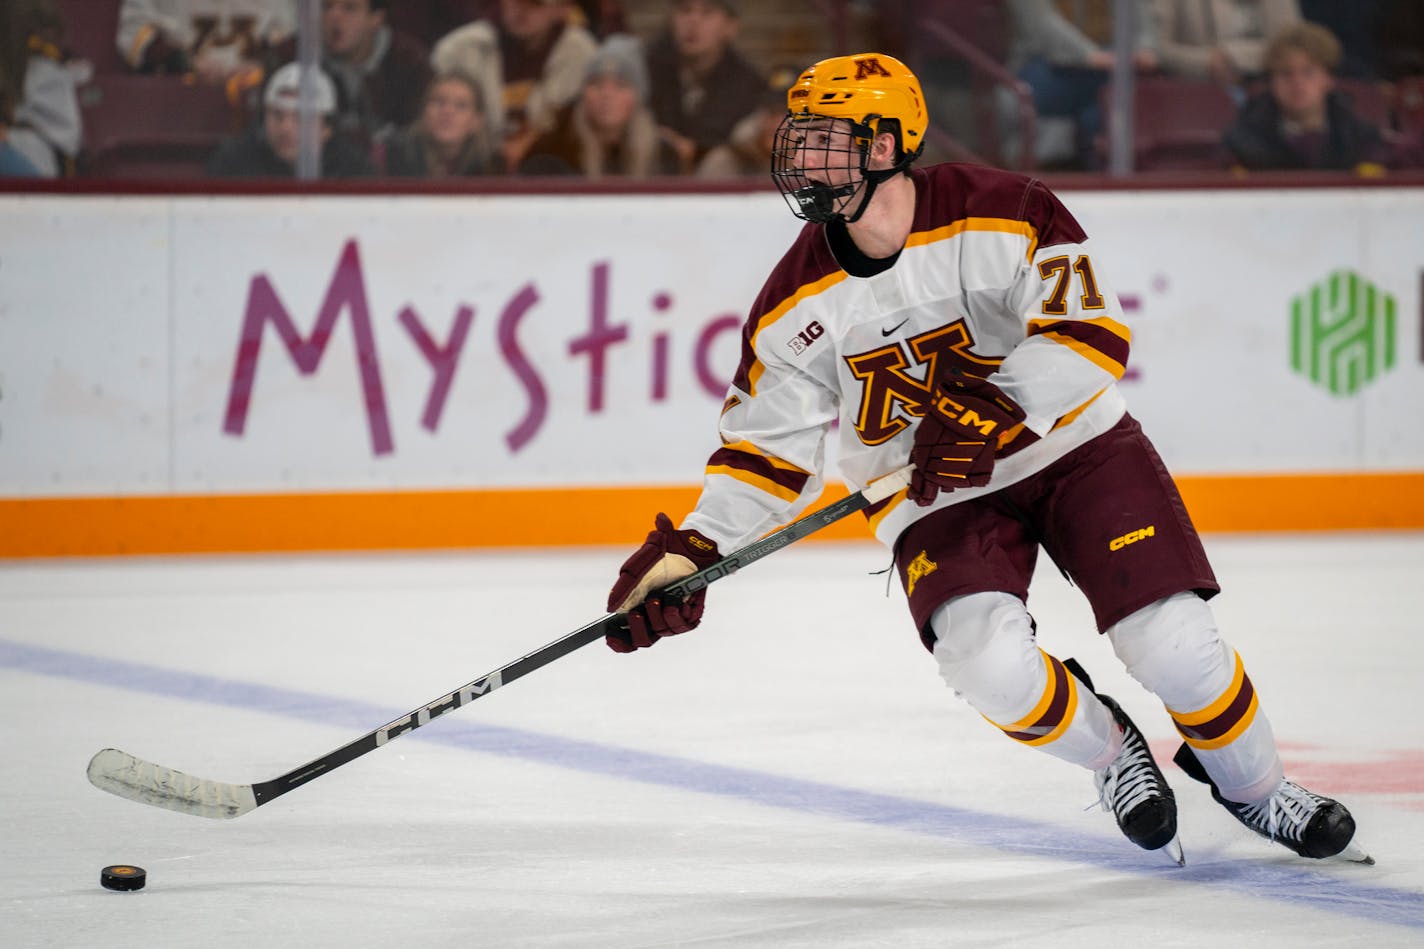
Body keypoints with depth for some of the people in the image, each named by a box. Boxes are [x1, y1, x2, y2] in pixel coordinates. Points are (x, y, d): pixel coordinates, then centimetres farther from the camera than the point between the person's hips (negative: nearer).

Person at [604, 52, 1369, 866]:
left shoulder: (1000, 216, -18)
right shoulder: (799, 305, -7)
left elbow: (1091, 332, -24)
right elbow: (767, 443, 0)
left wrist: (993, 411, -36)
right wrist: (692, 550, -11)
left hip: (1074, 444, -2)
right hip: (936, 499, 2)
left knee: (1173, 643, -14)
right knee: (991, 666, -25)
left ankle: (1255, 787, 16)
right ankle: (1109, 753, 7)